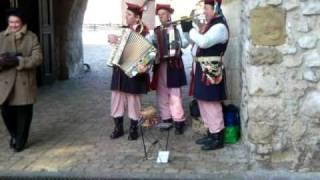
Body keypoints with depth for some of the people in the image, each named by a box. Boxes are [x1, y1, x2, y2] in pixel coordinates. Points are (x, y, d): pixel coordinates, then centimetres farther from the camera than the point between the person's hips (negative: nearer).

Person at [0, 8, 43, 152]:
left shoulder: (31, 38, -1)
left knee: (23, 114, 6)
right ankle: (14, 135, 34)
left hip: (25, 83, -1)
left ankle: (20, 142, 27)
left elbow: (37, 59, -10)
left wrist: (18, 61, -23)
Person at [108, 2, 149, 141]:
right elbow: (112, 36, 26)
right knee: (117, 99, 9)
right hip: (119, 71, 6)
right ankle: (118, 128, 21)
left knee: (133, 101, 3)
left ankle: (133, 129, 17)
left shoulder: (144, 33, -9)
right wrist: (111, 38, 2)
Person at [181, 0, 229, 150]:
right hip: (202, 68, 10)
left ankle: (217, 138, 3)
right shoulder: (210, 24, 17)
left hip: (211, 70, -10)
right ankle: (211, 133, 26)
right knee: (203, 101, 15)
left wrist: (190, 29, -16)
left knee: (211, 103, -6)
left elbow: (203, 42, -27)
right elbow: (198, 41, 18)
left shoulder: (220, 26, -14)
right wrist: (190, 28, 4)